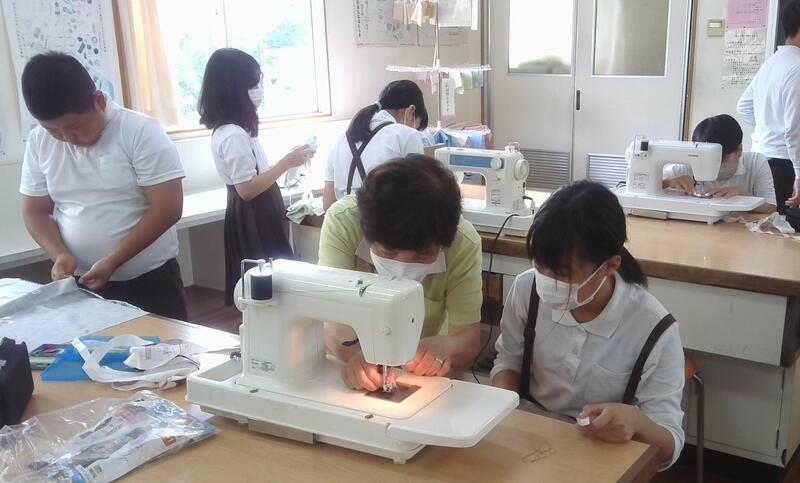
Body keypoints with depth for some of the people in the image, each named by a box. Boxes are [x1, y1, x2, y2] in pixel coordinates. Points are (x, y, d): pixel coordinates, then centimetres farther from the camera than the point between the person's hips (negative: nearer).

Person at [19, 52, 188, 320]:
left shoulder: (142, 132, -14)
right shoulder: (39, 142, 0)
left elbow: (167, 209, -17)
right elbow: (35, 212, 9)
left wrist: (111, 262, -20)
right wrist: (59, 255, -10)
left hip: (150, 279, -4)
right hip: (81, 283, 4)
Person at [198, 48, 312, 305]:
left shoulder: (229, 130, 9)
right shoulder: (234, 135, -22)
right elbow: (247, 189, -22)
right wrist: (286, 163, -19)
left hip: (257, 218, 10)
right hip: (254, 221, -10)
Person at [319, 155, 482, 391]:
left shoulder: (464, 243, -19)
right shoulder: (342, 221, -20)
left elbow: (468, 342, -14)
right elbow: (333, 320, -24)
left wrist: (444, 346, -35)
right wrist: (354, 350, -43)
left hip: (422, 377, 0)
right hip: (346, 370, 0)